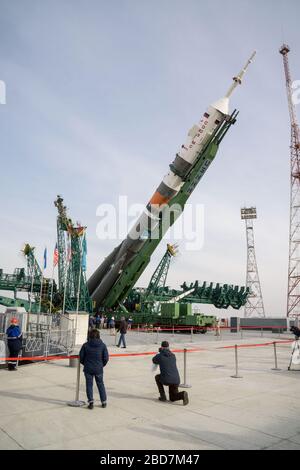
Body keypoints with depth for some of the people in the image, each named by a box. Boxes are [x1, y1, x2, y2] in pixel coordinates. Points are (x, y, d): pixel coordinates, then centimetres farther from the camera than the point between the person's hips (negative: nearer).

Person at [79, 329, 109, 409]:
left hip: (88, 369, -1)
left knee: (89, 385, 11)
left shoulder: (85, 345, -8)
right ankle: (104, 402, 24)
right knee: (100, 384, 16)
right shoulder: (103, 345, -7)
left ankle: (91, 401, 6)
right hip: (99, 369, 1)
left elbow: (81, 357, -3)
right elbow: (106, 358, -5)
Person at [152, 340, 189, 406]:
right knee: (172, 398, 23)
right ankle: (182, 394, -9)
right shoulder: (173, 356, 14)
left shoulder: (159, 356, 1)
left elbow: (154, 361, 24)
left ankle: (163, 396, 21)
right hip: (176, 380, 4)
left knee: (157, 377, 30)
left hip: (166, 380, -4)